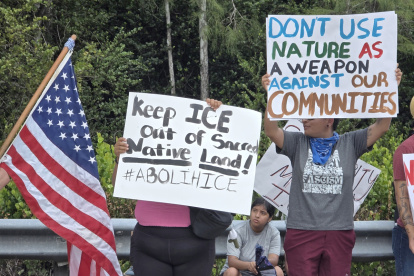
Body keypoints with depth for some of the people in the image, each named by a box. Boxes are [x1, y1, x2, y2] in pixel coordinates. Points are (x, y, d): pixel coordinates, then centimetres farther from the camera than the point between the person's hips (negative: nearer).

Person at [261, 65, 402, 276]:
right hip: (301, 231, 0)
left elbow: (381, 126, -2)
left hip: (339, 232, 1)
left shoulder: (350, 144, 5)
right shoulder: (297, 144, 5)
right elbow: (271, 131, -9)